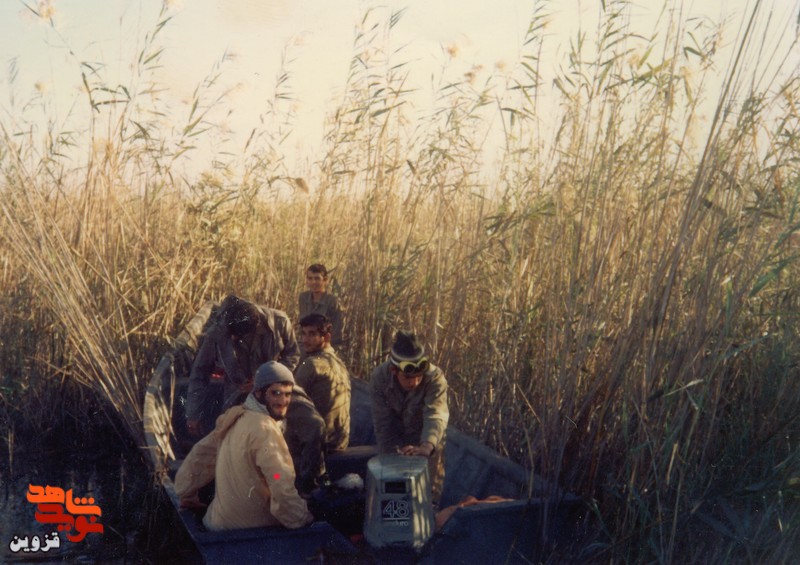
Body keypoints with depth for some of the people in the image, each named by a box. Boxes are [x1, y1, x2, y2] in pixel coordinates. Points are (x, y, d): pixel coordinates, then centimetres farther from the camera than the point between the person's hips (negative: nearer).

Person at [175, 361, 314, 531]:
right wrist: (303, 520, -13)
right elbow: (283, 488, -25)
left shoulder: (235, 417, 4)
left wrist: (187, 496, 23)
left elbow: (200, 455, 12)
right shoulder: (265, 429, -21)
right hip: (253, 530, -8)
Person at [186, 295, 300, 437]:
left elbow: (292, 356, -7)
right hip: (237, 400, 0)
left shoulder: (278, 322, -23)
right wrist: (193, 414, -8)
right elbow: (200, 372, -11)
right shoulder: (216, 333, -24)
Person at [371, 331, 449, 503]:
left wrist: (427, 446, -62)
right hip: (395, 444, 2)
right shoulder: (379, 377, -23)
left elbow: (436, 416, -44)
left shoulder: (435, 377, -30)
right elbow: (382, 423, -17)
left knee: (430, 495, 8)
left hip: (427, 445, -1)